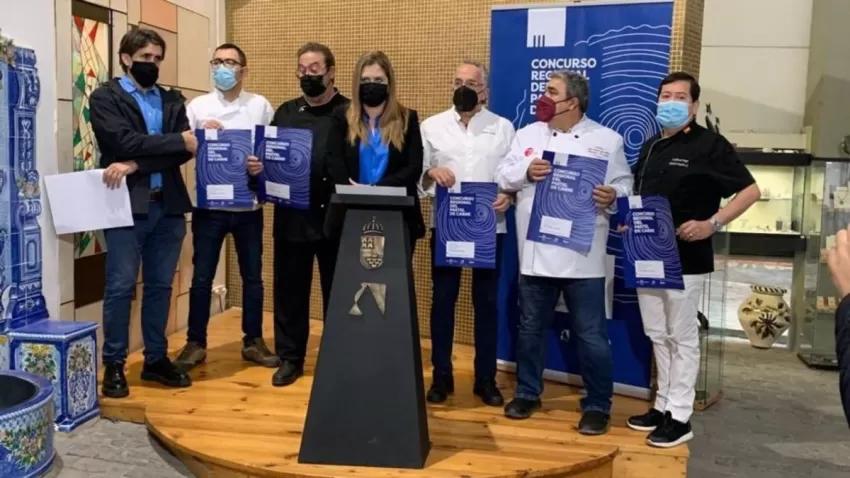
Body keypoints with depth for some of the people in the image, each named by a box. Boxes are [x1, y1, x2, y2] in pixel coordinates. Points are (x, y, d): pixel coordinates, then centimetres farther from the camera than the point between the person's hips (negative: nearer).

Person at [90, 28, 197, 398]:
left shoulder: (172, 100, 14)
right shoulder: (106, 97, 3)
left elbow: (183, 151, -1)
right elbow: (124, 141, -14)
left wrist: (135, 165, -14)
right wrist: (179, 140, -16)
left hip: (168, 205, 4)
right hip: (128, 204, -4)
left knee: (160, 285, 10)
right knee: (120, 286, -1)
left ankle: (156, 358, 21)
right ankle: (114, 365, 10)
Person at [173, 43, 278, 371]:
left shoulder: (261, 106, 5)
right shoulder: (197, 106, 5)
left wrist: (264, 165, -18)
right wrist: (199, 134, -16)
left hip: (248, 205, 1)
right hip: (209, 205, 0)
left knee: (252, 275, 9)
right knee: (202, 276, 4)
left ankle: (253, 342, 21)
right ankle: (195, 343, 16)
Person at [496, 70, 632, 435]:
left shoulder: (607, 140, 1)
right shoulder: (527, 134, 10)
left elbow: (625, 183, 0)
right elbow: (503, 176, 6)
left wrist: (612, 196, -21)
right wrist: (526, 172, -14)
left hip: (583, 255, -3)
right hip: (535, 251, 3)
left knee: (591, 335, 3)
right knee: (531, 328, 15)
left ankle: (598, 405, 18)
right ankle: (527, 393, 31)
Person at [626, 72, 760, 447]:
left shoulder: (710, 145, -7)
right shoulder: (650, 147, 14)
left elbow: (750, 191, -9)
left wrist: (712, 224, -19)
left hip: (685, 258, -7)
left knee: (682, 337, 1)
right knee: (657, 335, 14)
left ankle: (680, 417, 10)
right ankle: (663, 405, 25)